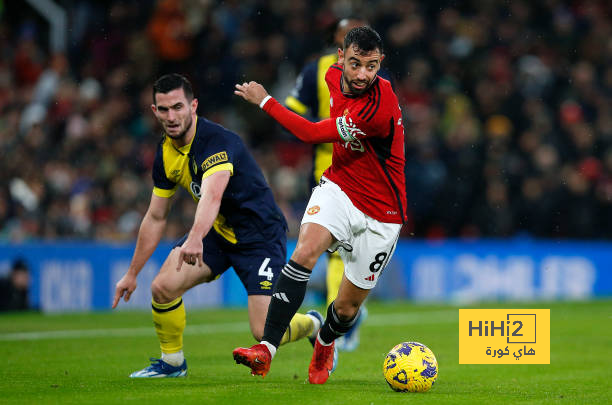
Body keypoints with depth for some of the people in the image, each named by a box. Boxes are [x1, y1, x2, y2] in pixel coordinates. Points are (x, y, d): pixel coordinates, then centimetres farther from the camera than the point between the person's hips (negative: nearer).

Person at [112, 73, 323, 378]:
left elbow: (212, 196, -47)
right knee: (162, 287, -11)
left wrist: (195, 238, -65)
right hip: (216, 231, 7)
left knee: (264, 332, -15)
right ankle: (171, 362, 14)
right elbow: (156, 217, 9)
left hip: (260, 234, -7)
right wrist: (132, 273, 10)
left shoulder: (217, 141, -28)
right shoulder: (166, 153, -2)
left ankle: (312, 324, 20)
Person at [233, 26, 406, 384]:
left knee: (347, 307, 5)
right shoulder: (335, 75, -7)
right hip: (338, 187, 5)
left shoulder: (378, 107, -31)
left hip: (379, 214, -4)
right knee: (305, 251, -26)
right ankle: (267, 349, -31)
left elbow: (312, 134, -26)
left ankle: (325, 343, 42)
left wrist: (265, 101, -15)